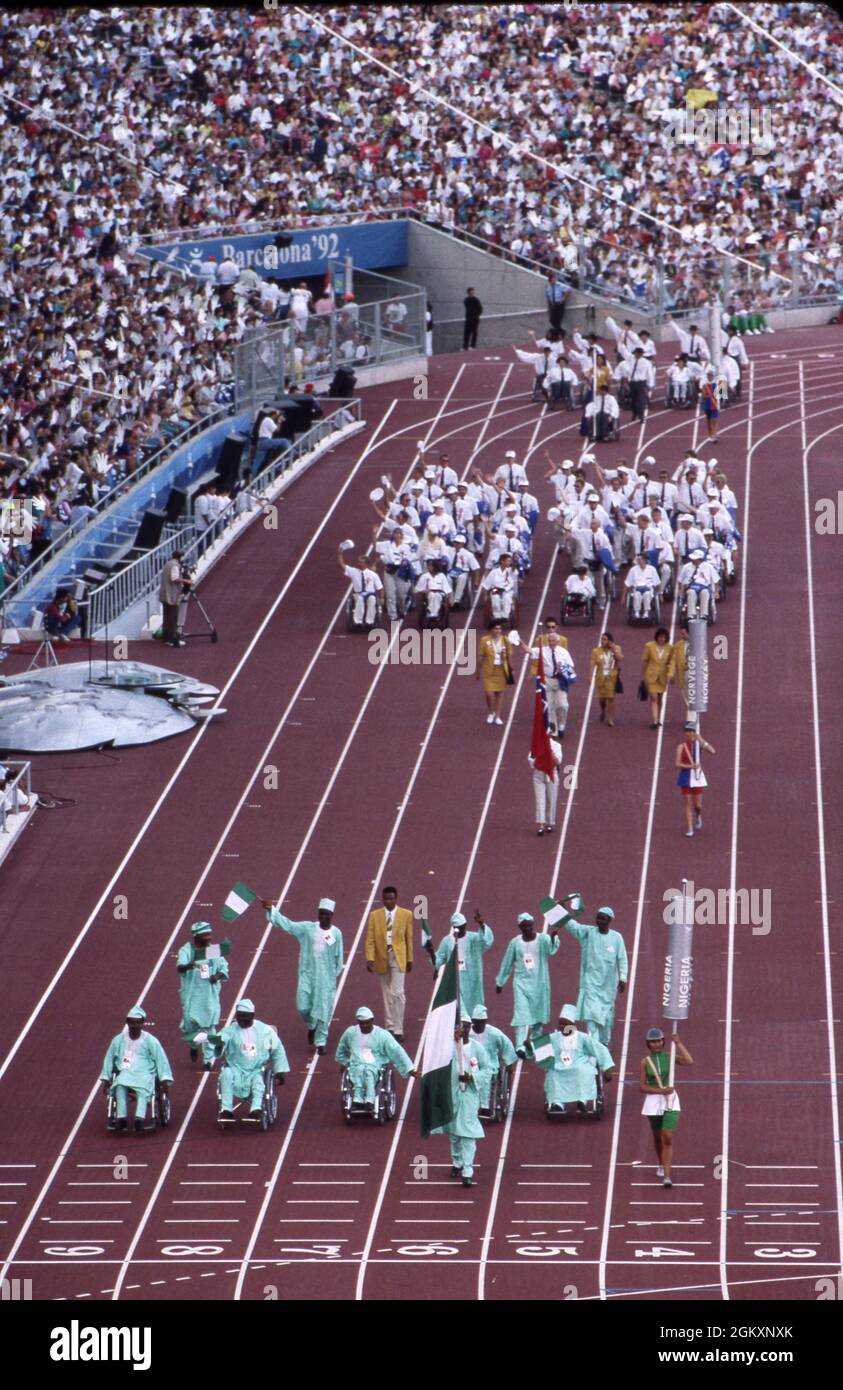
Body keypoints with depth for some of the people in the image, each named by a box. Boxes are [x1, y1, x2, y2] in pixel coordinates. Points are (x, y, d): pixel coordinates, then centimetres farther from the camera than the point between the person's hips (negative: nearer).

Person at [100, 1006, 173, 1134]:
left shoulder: (150, 1041, 5)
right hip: (125, 1073, 1)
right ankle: (122, 1118, -43)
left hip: (145, 1074, -1)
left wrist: (165, 1081, -3)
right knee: (120, 1085, -34)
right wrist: (106, 1081, 15)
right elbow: (109, 1060, 18)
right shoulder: (118, 1040, 10)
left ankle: (139, 1119, -54)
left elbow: (161, 1060, 6)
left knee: (143, 1089, -36)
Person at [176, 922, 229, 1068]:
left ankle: (208, 1059, 10)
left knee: (209, 1026, 1)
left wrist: (218, 975, -17)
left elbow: (224, 968, 6)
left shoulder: (214, 950, 4)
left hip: (210, 995, 2)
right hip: (191, 994, -2)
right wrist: (188, 966, -47)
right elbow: (180, 967, -24)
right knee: (189, 1023, 1)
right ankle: (193, 1046, 34)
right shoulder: (187, 950, -8)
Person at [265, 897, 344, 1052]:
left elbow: (339, 957, -1)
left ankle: (320, 1042, 11)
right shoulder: (307, 928, -1)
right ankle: (311, 1026, 32)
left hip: (326, 977, -2)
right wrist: (271, 910, -12)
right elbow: (287, 924, -4)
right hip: (307, 973, 2)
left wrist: (336, 974, -4)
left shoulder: (336, 933, -4)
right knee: (303, 1006, -1)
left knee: (323, 1009, 0)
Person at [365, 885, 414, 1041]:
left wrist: (410, 959, 7)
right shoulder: (375, 915, 1)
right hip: (382, 957, 2)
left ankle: (398, 1030, -7)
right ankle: (390, 1026, 21)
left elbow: (409, 938, 5)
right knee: (386, 994, 11)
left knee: (397, 993, -10)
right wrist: (370, 958, -13)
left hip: (398, 958, -2)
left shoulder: (406, 914, 0)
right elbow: (370, 939, -2)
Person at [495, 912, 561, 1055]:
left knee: (538, 1015, 11)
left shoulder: (543, 939, -6)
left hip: (540, 984, 0)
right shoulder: (515, 942, 0)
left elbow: (551, 949, -28)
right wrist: (499, 982, 13)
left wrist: (553, 937, -49)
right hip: (522, 983, 0)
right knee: (521, 1014, -11)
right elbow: (507, 964, 9)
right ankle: (520, 1046, -17)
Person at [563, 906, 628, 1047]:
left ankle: (604, 1043, 29)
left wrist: (623, 978, -9)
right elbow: (572, 925, -16)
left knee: (607, 1014, 13)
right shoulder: (588, 932, -4)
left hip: (608, 983, 1)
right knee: (591, 1014, -11)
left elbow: (622, 959, -1)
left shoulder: (616, 937, -2)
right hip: (591, 981, -1)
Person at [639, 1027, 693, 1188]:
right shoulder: (645, 1062, -1)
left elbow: (690, 1062, -19)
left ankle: (667, 1176, -17)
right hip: (653, 1101, 2)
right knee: (657, 1137, 19)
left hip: (670, 1101, -2)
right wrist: (661, 1091, -16)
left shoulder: (669, 1057, -2)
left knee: (668, 1138, -13)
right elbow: (642, 1087, -4)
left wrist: (678, 1043, -14)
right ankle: (661, 1165, 45)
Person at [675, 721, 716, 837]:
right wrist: (690, 766, -22)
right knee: (688, 804, -2)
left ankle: (698, 816, 40)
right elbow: (678, 764, -9)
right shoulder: (682, 746, -4)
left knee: (698, 805, 5)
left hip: (697, 776, 1)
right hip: (686, 777, -1)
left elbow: (712, 751, -17)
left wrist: (702, 741, -21)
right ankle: (690, 829, 3)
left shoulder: (698, 743, -2)